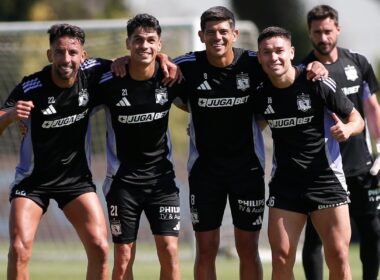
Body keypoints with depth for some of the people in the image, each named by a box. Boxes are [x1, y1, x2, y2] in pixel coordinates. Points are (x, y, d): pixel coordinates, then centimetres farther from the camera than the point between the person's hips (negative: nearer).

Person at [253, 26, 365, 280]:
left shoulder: (319, 84, -10)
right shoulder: (260, 92, -1)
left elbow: (357, 120, -2)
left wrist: (346, 129, -24)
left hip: (326, 179, -3)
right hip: (285, 182, 3)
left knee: (338, 257, -6)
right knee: (281, 258, -2)